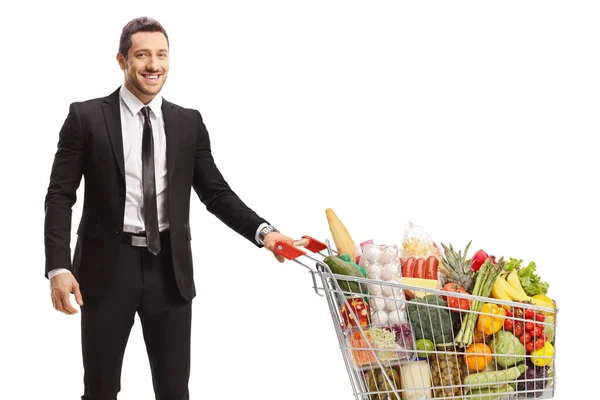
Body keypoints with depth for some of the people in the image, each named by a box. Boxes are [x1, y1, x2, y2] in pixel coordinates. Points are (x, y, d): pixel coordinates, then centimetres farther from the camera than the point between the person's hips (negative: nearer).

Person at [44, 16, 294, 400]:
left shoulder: (189, 123, 7)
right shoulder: (87, 117, -2)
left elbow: (217, 193, 6)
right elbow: (60, 196, -4)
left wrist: (263, 230, -11)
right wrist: (58, 267, -15)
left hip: (170, 269, 2)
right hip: (108, 266, -2)